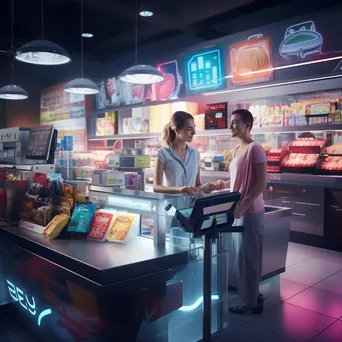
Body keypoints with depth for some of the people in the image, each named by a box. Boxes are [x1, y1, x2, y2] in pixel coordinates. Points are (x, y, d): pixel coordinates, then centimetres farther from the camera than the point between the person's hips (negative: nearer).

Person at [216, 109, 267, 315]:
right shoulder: (237, 150, 13)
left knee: (249, 257, 1)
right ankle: (253, 295, 30)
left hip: (251, 211, -9)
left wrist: (243, 205, -24)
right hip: (239, 210, 9)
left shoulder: (255, 149, -14)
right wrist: (224, 184, 7)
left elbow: (261, 183, -18)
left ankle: (252, 303, 15)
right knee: (245, 256, 16)